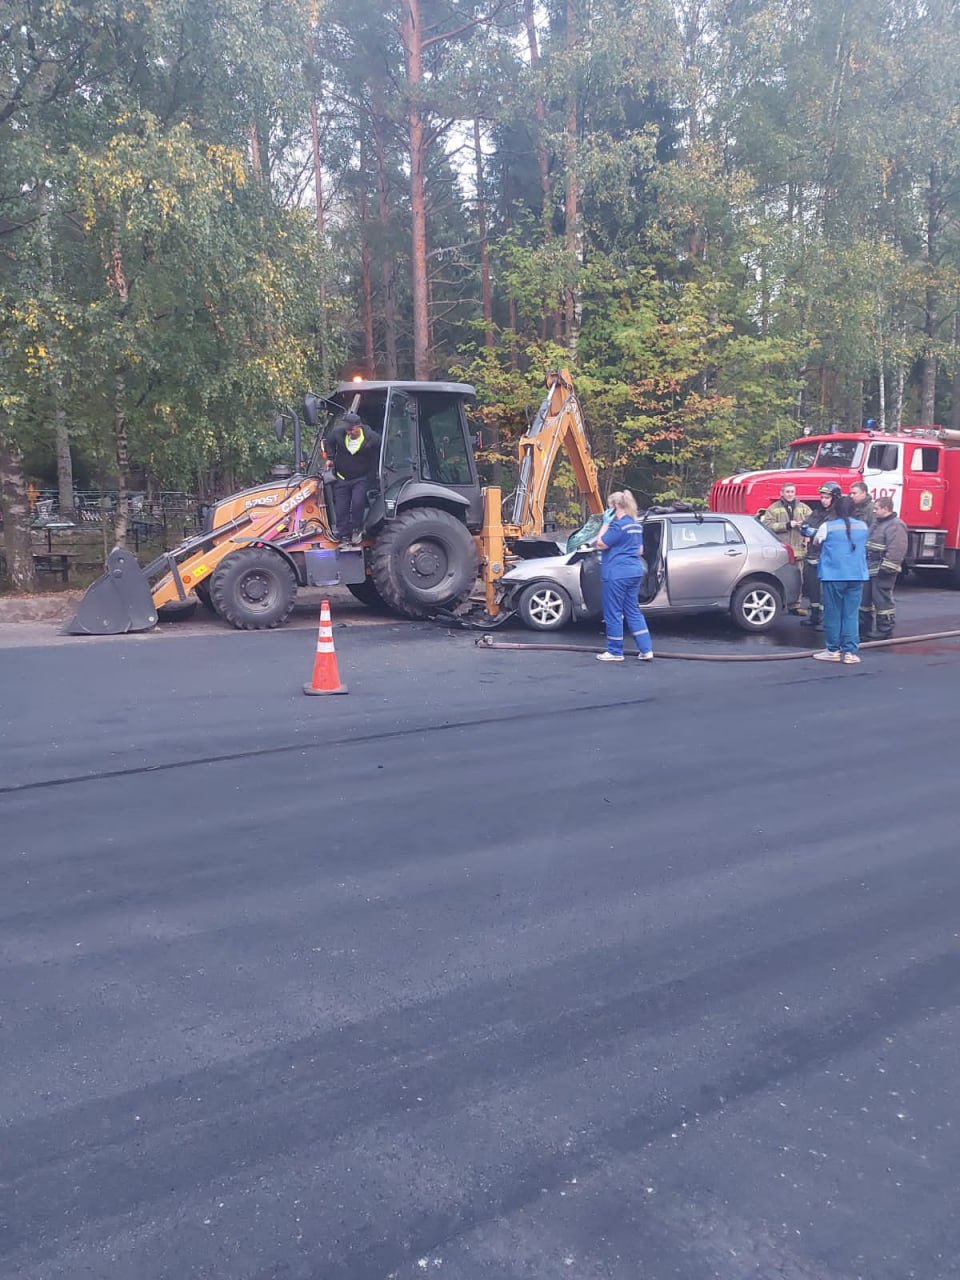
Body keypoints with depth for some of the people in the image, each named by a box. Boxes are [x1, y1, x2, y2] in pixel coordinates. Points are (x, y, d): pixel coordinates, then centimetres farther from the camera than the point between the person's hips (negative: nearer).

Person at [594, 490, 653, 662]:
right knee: (633, 611, 13)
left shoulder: (618, 525, -15)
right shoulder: (636, 525, 13)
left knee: (613, 613, 2)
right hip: (634, 572, 9)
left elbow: (601, 543, -13)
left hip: (617, 574, -9)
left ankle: (615, 652, 9)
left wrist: (605, 524, -6)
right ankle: (646, 650, 10)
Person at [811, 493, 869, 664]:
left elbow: (816, 542, 11)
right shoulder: (862, 526, 5)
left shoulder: (827, 526, -6)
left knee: (833, 613, 4)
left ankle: (833, 650, 7)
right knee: (852, 614, 4)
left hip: (833, 575, -3)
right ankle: (850, 651, 2)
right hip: (857, 575, 3)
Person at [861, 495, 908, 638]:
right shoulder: (877, 523, 16)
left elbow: (896, 550, -22)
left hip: (882, 572, -10)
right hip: (869, 570, 10)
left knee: (882, 601, -6)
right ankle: (863, 631, 24)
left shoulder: (895, 525, -14)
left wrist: (886, 568, -24)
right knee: (864, 599, 14)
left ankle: (885, 634, 1)